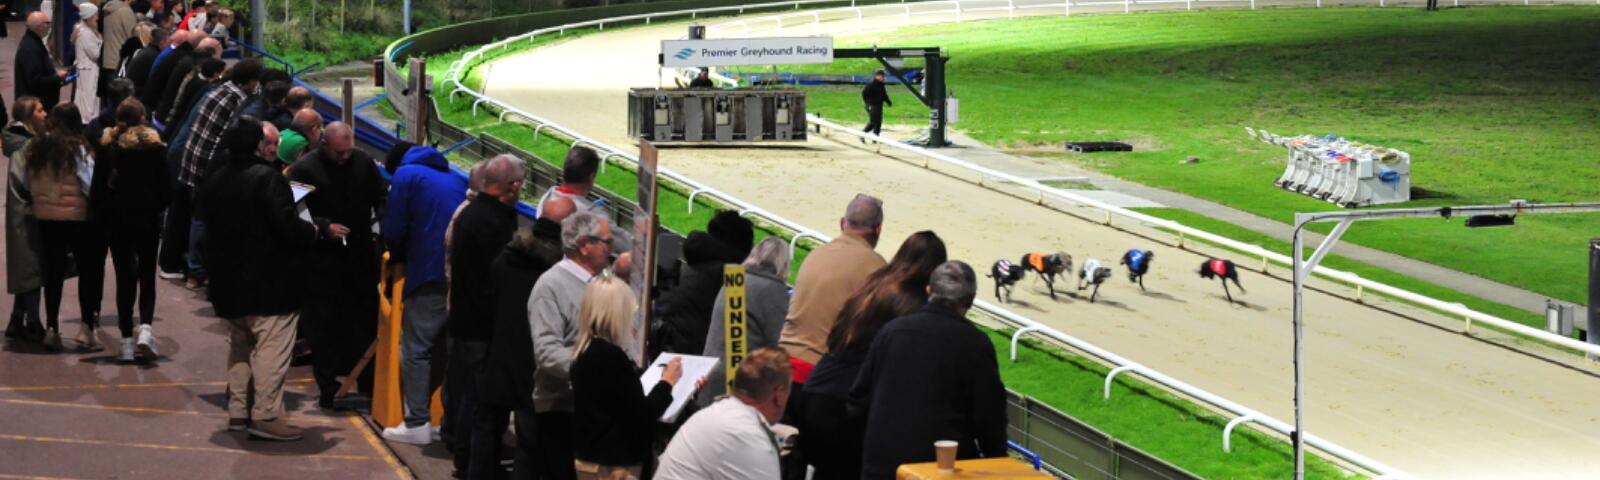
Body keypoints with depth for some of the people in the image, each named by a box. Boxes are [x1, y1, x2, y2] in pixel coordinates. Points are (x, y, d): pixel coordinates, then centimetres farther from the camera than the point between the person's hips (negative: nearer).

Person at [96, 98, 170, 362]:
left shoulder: (107, 146, -2)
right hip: (147, 218, -1)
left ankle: (127, 340, 2)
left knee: (124, 277, 5)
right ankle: (146, 327, -10)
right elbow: (166, 185, -3)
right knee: (147, 275, 10)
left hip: (117, 219, 1)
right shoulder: (154, 145, -5)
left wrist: (103, 212, 8)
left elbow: (99, 186, -2)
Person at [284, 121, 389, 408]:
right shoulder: (304, 169, -8)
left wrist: (380, 219, -7)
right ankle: (328, 390, 8)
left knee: (366, 320, 10)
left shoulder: (363, 163, 4)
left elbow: (382, 197, 13)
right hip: (322, 259, -4)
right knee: (324, 324, 0)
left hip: (361, 255, 4)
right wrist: (325, 228, -21)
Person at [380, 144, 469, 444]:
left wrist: (401, 252, 20)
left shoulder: (406, 175, 4)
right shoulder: (456, 180, 22)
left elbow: (393, 231, -1)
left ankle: (417, 423, -8)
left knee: (415, 350, -3)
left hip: (429, 276, -6)